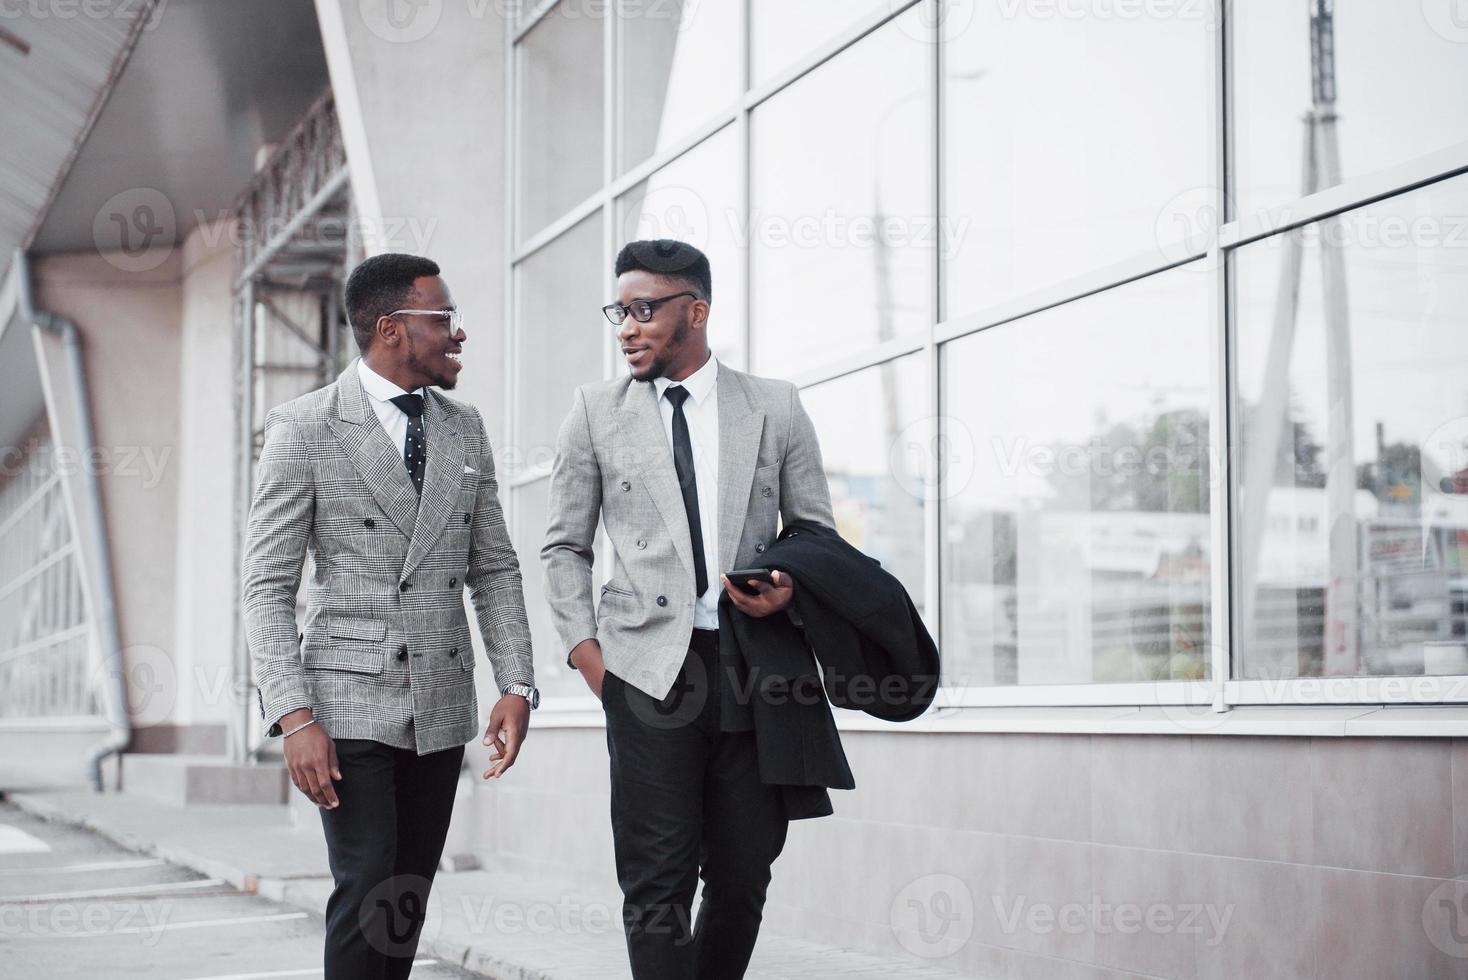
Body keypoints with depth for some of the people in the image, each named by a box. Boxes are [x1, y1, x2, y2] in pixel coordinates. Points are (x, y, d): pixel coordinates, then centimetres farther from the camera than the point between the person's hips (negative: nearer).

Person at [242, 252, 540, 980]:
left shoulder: (464, 428, 11)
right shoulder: (304, 429, -5)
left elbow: (493, 569, 14)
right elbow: (267, 586, -7)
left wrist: (516, 685, 1)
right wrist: (293, 717, -17)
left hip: (441, 706, 5)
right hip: (350, 705, -5)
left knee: (411, 899, 7)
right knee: (367, 892, -11)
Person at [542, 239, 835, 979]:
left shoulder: (775, 406, 8)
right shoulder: (596, 410, 8)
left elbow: (816, 529, 14)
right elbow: (564, 547, 11)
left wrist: (791, 585, -7)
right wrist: (585, 650, 0)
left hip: (754, 669, 1)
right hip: (650, 668, -1)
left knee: (744, 874, 5)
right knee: (658, 881, -5)